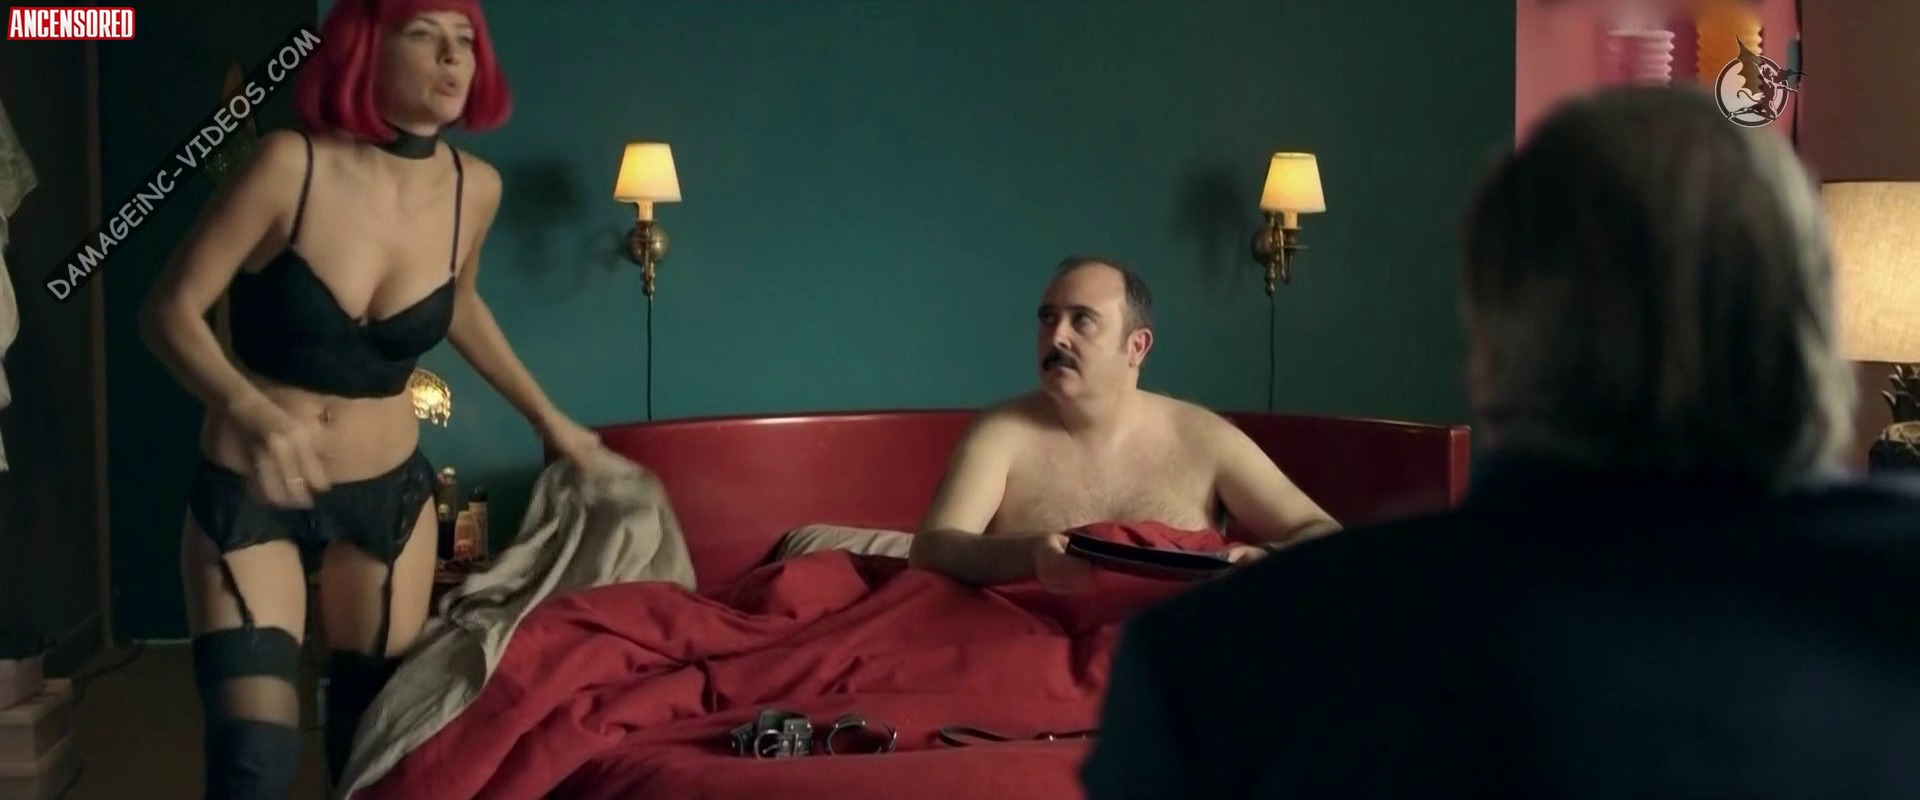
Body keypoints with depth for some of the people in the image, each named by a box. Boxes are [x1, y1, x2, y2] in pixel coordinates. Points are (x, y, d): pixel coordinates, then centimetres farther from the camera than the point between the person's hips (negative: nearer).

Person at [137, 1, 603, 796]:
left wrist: (547, 416, 20)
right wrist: (251, 411, -33)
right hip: (248, 492, -3)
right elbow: (169, 309, -15)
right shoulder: (291, 165, -18)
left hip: (390, 492, 4)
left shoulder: (474, 189, -6)